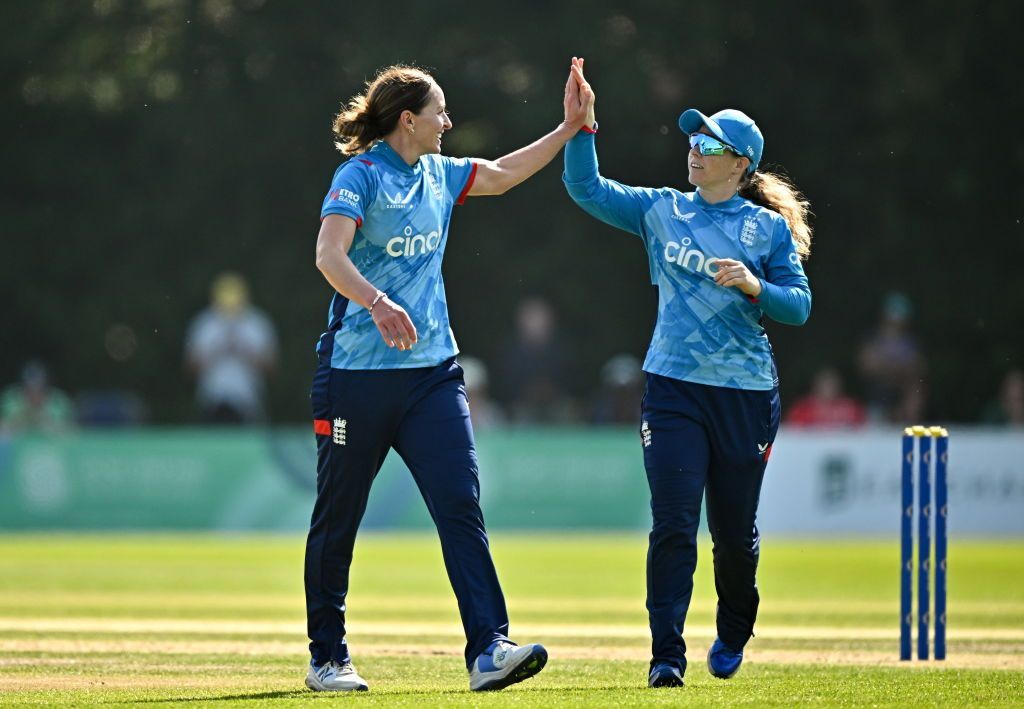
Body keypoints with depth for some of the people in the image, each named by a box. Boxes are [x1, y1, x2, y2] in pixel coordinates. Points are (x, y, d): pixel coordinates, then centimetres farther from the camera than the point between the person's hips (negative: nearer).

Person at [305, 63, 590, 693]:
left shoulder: (439, 174, 14)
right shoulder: (361, 174, -8)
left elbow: (503, 174, 32)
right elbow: (329, 254, -22)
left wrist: (569, 129, 27)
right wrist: (377, 303, -38)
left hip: (432, 369, 6)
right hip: (358, 374, -6)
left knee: (462, 506, -9)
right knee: (337, 521, 5)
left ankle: (489, 650, -17)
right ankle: (328, 658, 17)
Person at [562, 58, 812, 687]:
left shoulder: (768, 228, 1)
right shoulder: (661, 211, 7)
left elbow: (799, 306, -2)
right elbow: (587, 188, 4)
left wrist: (753, 285, -19)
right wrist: (582, 126, -8)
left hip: (746, 395, -1)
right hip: (673, 390, 1)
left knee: (735, 530, 9)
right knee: (673, 526, -10)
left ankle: (733, 636, 35)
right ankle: (667, 655, -10)